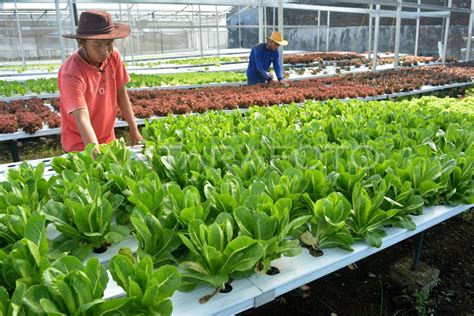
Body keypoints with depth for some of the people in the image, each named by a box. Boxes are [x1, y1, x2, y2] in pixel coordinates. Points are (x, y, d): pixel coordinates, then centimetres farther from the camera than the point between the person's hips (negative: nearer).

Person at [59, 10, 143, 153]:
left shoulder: (114, 56, -11)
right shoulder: (71, 73, -27)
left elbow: (121, 94, -1)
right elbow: (82, 119, -35)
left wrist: (134, 130, -3)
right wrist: (96, 152, -47)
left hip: (108, 138, 6)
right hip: (80, 145, -5)